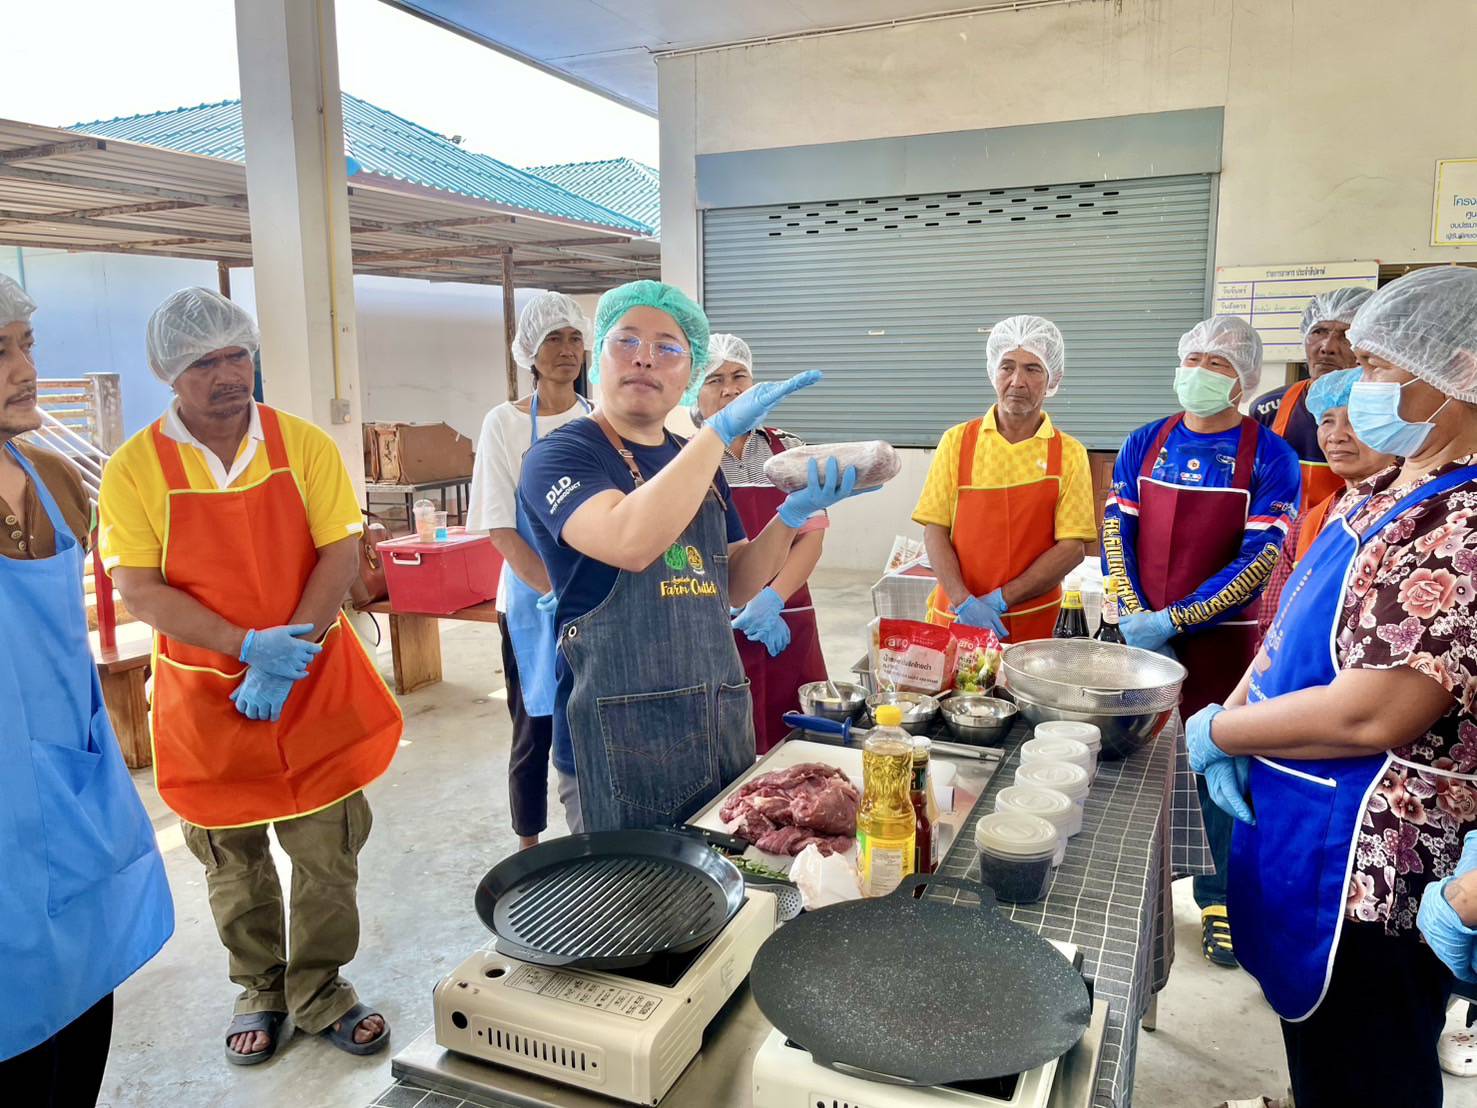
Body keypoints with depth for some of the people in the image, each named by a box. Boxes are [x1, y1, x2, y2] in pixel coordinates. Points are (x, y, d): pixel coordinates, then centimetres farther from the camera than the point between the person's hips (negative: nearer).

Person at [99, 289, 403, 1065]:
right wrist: (249, 646, -19)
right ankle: (260, 990, 36)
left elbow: (341, 553, -6)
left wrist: (291, 652, -16)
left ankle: (319, 994, 28)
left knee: (329, 853, 8)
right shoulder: (134, 468, -5)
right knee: (234, 862, 14)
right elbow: (138, 589, -9)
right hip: (206, 697, 0)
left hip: (317, 688, 1)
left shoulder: (305, 445, -2)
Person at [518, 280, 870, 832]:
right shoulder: (561, 455, -8)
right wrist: (721, 429, -24)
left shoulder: (697, 462, 13)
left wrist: (792, 515, -2)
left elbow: (733, 588, 13)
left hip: (721, 719, 7)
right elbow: (630, 542, -29)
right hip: (619, 733, -6)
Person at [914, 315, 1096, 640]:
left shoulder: (1069, 453, 0)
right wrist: (963, 601, -16)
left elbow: (1073, 547, -5)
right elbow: (935, 530, -2)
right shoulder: (957, 441, 1)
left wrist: (1000, 599, -13)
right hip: (955, 618, 0)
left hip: (1035, 623, 0)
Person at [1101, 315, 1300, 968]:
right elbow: (1116, 531, 1)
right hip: (1139, 634, 3)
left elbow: (1260, 559, -12)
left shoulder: (1269, 457, -5)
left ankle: (1222, 896, 25)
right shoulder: (1143, 445, 5)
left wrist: (1172, 621, -18)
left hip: (1220, 638, -3)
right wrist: (1134, 616, -12)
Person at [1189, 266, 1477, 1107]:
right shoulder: (1386, 496, 8)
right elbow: (1298, 620, 14)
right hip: (1301, 827, 8)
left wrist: (1218, 731, -14)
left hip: (1375, 866, -8)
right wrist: (1237, 714, -3)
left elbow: (1375, 713, -28)